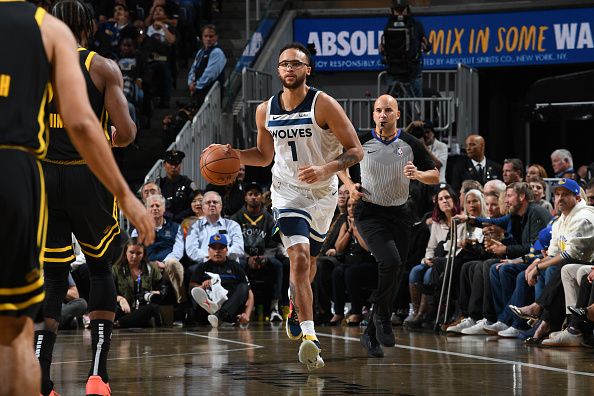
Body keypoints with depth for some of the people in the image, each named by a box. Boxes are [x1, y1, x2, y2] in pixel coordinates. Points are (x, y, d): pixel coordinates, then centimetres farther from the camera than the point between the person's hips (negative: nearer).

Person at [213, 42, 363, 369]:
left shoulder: (323, 104, -16)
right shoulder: (266, 111, -3)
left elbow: (355, 151, -16)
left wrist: (325, 169, -31)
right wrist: (234, 155, -4)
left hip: (323, 192, 0)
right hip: (288, 190, 0)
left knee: (309, 262, 17)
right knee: (299, 256, -21)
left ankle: (295, 304, 51)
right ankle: (309, 336, -29)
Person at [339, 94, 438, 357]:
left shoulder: (410, 144, -1)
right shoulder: (362, 142, -3)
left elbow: (435, 176, 5)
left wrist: (418, 174, -16)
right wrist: (350, 185, 0)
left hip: (400, 214, 3)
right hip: (370, 213, -3)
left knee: (394, 276, 3)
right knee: (390, 260, -26)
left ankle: (371, 335, 16)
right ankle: (382, 316, -5)